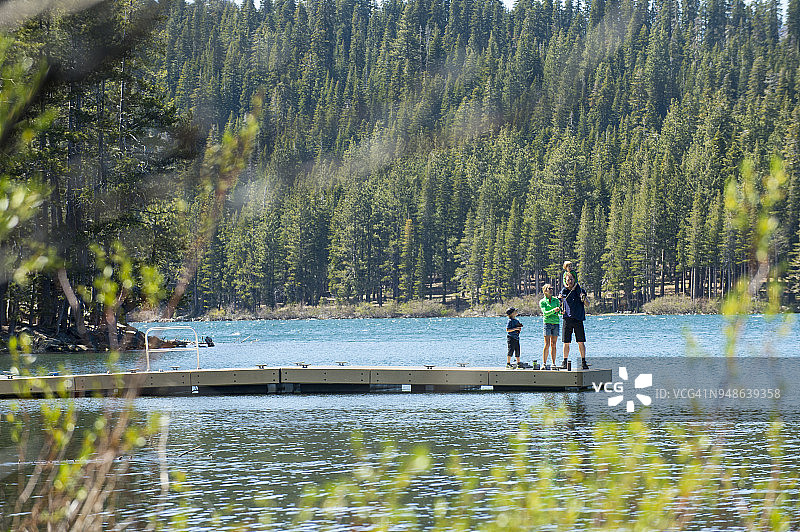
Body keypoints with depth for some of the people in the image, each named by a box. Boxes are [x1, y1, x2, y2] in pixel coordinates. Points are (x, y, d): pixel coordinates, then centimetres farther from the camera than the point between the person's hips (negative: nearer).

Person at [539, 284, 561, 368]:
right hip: (547, 323, -3)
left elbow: (559, 312, 7)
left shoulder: (556, 300, 12)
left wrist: (561, 311, -16)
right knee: (547, 345, -9)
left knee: (553, 345, 3)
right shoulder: (542, 302, 1)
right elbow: (545, 313, -12)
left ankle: (554, 363, 4)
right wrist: (553, 310, -27)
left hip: (556, 323, 3)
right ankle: (544, 363, -7)